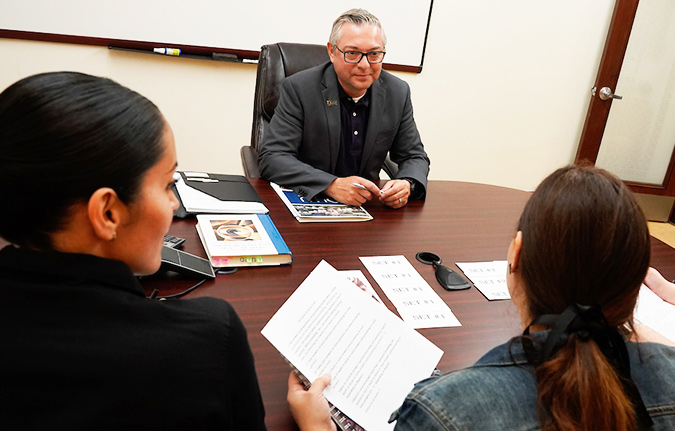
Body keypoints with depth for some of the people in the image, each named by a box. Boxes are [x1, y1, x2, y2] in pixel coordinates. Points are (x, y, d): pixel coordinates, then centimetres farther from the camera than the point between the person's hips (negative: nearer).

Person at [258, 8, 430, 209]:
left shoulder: (398, 93, 0)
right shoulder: (298, 89, -12)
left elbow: (415, 156, 7)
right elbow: (271, 157, -17)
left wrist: (407, 184, -17)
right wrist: (332, 185, -31)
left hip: (365, 205, 3)